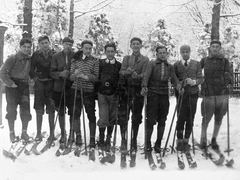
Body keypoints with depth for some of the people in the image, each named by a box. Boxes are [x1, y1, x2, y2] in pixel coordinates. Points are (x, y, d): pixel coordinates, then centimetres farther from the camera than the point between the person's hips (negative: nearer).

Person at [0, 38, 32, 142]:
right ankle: (12, 133, 13)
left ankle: (24, 132, 15)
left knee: (26, 109, 2)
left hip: (24, 86, 4)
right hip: (13, 86, -4)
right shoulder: (13, 58, -11)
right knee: (11, 110, 1)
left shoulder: (30, 59, 3)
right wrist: (10, 83, -14)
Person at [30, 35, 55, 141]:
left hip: (51, 84, -1)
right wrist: (35, 78, -4)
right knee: (39, 110, 3)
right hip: (39, 84, 1)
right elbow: (31, 69, 6)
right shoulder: (35, 55, 6)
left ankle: (52, 133, 10)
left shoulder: (54, 55, 4)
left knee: (51, 110, 2)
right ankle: (38, 133, 10)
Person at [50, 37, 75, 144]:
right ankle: (63, 135, 22)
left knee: (72, 112, -1)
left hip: (71, 88, -1)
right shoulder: (56, 56, 5)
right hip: (59, 88, 2)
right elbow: (52, 73, 2)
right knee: (61, 112, 9)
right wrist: (60, 74, -16)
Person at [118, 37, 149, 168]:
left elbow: (144, 76, -4)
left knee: (136, 120, 1)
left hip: (138, 92, -2)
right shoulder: (126, 58, 17)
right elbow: (121, 72, 2)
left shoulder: (145, 60, 8)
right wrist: (127, 72, -20)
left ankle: (133, 149, 8)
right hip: (125, 91, 2)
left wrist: (135, 75, -24)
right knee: (122, 119, -5)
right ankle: (123, 146, 1)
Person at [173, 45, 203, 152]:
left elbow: (201, 79, 6)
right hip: (181, 94, -1)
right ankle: (179, 141, 5)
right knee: (181, 118, -7)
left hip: (193, 94, 1)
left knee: (190, 119, 2)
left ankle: (186, 141, 13)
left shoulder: (196, 64, 11)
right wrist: (179, 84, -12)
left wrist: (194, 82, -14)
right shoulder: (176, 65, 10)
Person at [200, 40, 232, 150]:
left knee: (219, 119, 10)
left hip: (222, 93, 2)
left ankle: (214, 140, 25)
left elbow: (228, 74, 0)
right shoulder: (204, 60, 7)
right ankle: (203, 139, 18)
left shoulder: (225, 61, 7)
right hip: (209, 94, -1)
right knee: (206, 118, 0)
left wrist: (228, 79, -21)